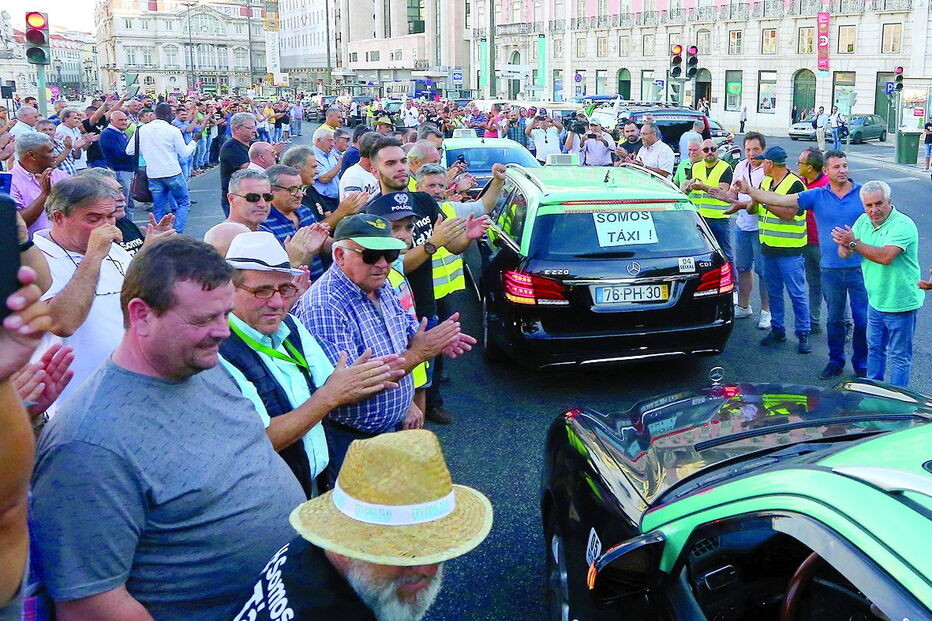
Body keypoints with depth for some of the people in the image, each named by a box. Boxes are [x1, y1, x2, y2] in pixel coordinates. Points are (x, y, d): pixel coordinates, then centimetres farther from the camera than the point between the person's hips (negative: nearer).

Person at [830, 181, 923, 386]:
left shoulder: (903, 225, -21)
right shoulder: (864, 220, 2)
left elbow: (885, 256, -34)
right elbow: (843, 252, 0)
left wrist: (854, 243, -27)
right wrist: (845, 246, -24)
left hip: (900, 303, -7)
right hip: (875, 301, 7)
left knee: (899, 356, 7)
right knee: (874, 349, 23)